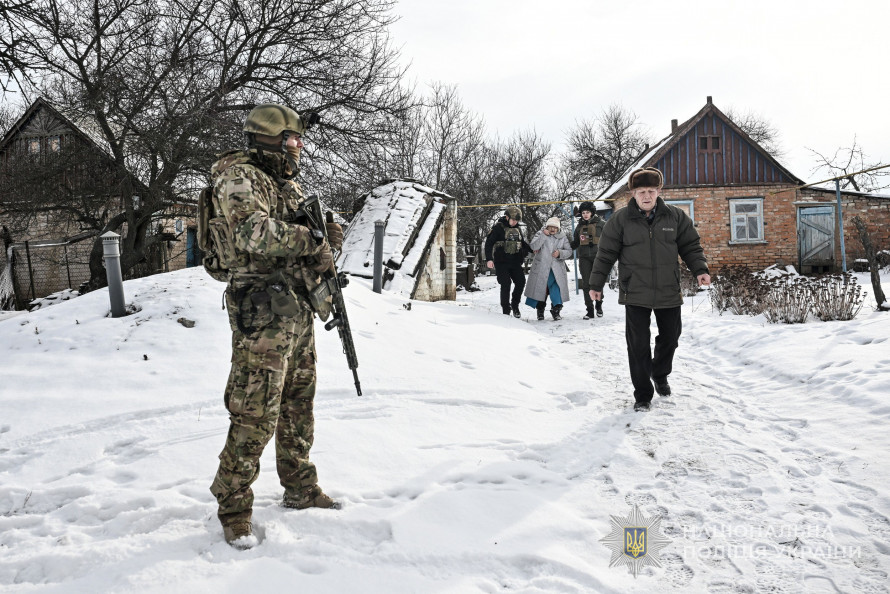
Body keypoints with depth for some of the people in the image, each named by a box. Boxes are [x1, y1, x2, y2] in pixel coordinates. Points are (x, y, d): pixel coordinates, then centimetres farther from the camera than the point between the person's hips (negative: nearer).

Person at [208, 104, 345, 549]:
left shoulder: (290, 185, 18)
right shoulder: (239, 178, -10)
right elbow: (256, 234, -28)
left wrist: (327, 238, 1)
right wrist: (310, 238, -18)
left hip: (298, 311, 9)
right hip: (263, 314, -9)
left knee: (298, 407, 18)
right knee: (255, 416, -5)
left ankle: (300, 488, 32)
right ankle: (233, 508, 9)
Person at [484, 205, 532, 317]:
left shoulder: (518, 229, 15)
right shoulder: (498, 228, -4)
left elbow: (522, 243, 29)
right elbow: (489, 243, -6)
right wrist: (489, 259, -14)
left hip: (515, 262, 5)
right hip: (502, 262, -5)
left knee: (521, 282, -2)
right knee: (506, 285, -8)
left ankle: (515, 305, 17)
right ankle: (506, 310, 2)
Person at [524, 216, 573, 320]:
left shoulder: (562, 237, 6)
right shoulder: (540, 234, 0)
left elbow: (569, 251, 5)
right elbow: (533, 246, -15)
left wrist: (560, 253, -14)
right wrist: (544, 235, -19)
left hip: (557, 268, 1)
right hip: (541, 268, -1)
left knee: (556, 288, -10)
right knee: (540, 289, 6)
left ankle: (556, 310, 2)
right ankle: (540, 310, 25)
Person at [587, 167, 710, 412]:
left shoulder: (675, 216, 1)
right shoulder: (621, 219, -4)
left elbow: (691, 246, 8)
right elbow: (606, 254, 1)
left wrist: (700, 269, -8)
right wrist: (596, 285, 3)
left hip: (669, 291, 2)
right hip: (635, 294, -2)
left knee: (670, 337, 16)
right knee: (638, 345, -1)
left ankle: (660, 374, 44)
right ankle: (642, 394, 12)